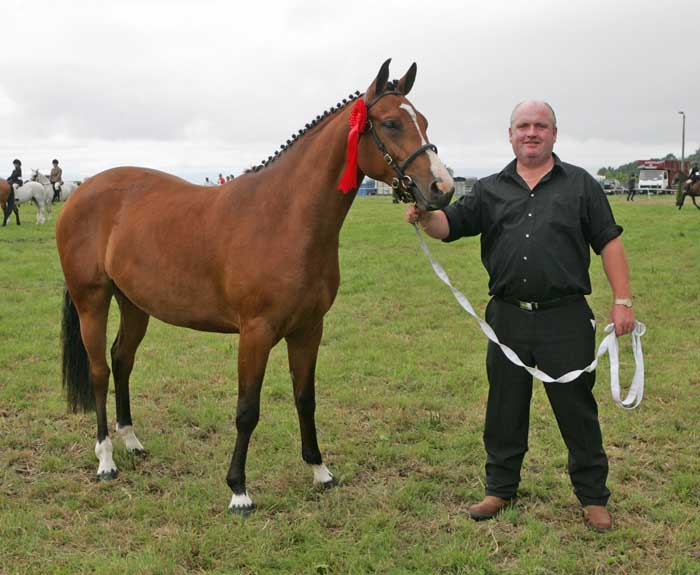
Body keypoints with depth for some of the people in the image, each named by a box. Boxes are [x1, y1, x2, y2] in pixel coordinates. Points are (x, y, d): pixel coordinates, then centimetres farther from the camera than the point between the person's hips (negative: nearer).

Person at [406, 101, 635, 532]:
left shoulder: (580, 185, 4)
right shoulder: (491, 190, 10)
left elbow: (609, 243, 2)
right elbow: (450, 225, 2)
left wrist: (623, 300, -5)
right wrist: (425, 217, -21)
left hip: (565, 318, -2)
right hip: (507, 318, 3)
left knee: (577, 409, 5)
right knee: (505, 409, 12)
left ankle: (594, 497, 19)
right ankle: (500, 489, 27)